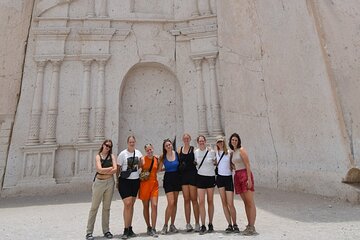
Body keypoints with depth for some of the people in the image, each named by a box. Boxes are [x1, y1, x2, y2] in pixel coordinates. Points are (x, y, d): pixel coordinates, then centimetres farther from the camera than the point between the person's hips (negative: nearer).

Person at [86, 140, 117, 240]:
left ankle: (106, 230, 21)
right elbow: (99, 170, -15)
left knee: (106, 207, 11)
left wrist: (104, 171, -10)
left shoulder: (112, 156, 6)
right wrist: (111, 168, -6)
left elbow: (115, 170, -6)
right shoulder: (98, 156, 0)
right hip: (99, 183, -3)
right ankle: (89, 232, 11)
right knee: (94, 207, 3)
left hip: (109, 182, 3)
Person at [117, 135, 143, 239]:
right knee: (127, 204, -12)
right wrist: (117, 181, -4)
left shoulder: (138, 153, 6)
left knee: (131, 205, 11)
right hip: (125, 181, -5)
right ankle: (126, 230, 0)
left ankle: (130, 229, 22)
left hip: (135, 181, 5)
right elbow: (118, 168, -3)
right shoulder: (122, 154, -8)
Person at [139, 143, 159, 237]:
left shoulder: (157, 159, 4)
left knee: (154, 206, -7)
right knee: (146, 206, 9)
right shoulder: (142, 160, -4)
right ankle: (149, 227, 25)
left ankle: (153, 229, 2)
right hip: (144, 184, -1)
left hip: (154, 184, 2)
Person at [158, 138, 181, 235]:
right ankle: (165, 225, 6)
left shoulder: (177, 153, -2)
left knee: (175, 203, 9)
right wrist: (160, 160, -5)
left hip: (177, 178, 3)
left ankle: (172, 225, 21)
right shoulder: (163, 156, -4)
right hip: (168, 179, -3)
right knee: (171, 203, -10)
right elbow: (159, 169, -1)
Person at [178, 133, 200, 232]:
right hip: (183, 175, 3)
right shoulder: (179, 150, 10)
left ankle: (197, 223, 10)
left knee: (194, 199, 0)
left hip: (192, 175, -3)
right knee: (186, 200, 6)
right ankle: (188, 223, 14)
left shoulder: (193, 149, 1)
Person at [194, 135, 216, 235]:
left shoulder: (211, 152, -5)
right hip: (200, 177, 1)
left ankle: (210, 224, 21)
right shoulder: (195, 152, 0)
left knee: (210, 201, 8)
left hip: (210, 177, -1)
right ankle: (203, 225, 7)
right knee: (201, 202, -3)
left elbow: (216, 163, 8)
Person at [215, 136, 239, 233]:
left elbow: (232, 165, 5)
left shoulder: (229, 152, -2)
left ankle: (235, 224, 12)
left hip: (228, 178, -3)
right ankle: (229, 225, 14)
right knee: (224, 203, 5)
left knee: (230, 204, -4)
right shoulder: (216, 153, 7)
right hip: (220, 178, 3)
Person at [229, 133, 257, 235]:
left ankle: (252, 227, -3)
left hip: (245, 175, -8)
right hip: (237, 176, 8)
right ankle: (249, 225, 16)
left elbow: (247, 165, -12)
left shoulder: (241, 150, -6)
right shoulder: (232, 152, 16)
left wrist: (249, 179, -18)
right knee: (245, 202, 10)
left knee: (250, 202, -5)